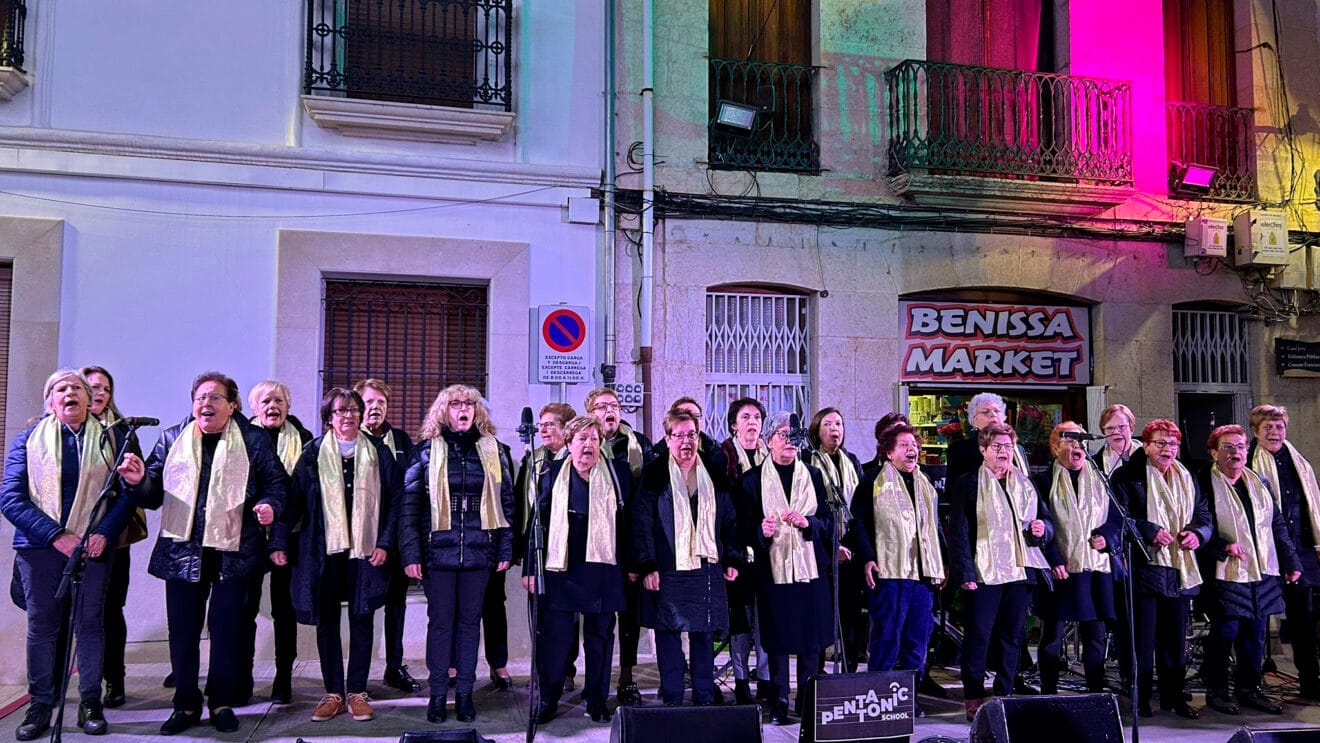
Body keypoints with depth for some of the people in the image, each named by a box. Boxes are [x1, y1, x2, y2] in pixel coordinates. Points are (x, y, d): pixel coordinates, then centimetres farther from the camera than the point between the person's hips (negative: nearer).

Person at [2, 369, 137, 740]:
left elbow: (126, 492, 2)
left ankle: (90, 703, 12)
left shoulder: (110, 440, 7)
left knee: (90, 623, 4)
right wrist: (55, 535, -14)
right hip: (40, 547, 0)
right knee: (42, 626, 5)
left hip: (94, 546, 0)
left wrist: (104, 533, -14)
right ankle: (40, 706, 13)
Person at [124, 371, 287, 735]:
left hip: (233, 551, -2)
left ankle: (223, 702, 18)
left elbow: (277, 483, 3)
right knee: (182, 630, 7)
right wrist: (140, 480, -12)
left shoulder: (254, 440, 2)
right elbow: (153, 496, 9)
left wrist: (271, 505, -17)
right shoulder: (171, 439, 9)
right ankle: (186, 704, 21)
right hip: (182, 550, 2)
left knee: (227, 629, 4)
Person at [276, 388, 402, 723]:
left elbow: (395, 500, 2)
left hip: (365, 550, 0)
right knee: (327, 621, 6)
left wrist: (385, 543, -6)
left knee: (362, 620, 4)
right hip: (323, 550, 0)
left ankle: (357, 692, 14)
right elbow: (294, 500, 0)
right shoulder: (313, 453, 4)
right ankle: (333, 693, 16)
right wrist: (281, 542, -7)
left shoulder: (378, 452, 4)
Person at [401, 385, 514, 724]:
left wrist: (506, 549, 2)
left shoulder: (494, 450, 7)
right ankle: (438, 694, 16)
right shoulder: (427, 450, 2)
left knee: (469, 621, 8)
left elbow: (506, 501, 8)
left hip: (478, 552, 1)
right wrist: (411, 552, -8)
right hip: (438, 550, -1)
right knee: (440, 621, 5)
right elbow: (410, 503, -1)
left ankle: (465, 693, 17)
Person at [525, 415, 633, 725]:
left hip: (603, 570, 1)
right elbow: (538, 522, 3)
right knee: (553, 634, 0)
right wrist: (530, 567, -1)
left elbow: (627, 522, 6)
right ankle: (548, 698, 13)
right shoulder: (553, 474, 4)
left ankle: (597, 699, 19)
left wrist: (629, 565, 3)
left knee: (599, 636, 8)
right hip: (560, 569, 0)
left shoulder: (617, 474, 4)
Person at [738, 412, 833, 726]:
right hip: (772, 569, -2)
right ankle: (778, 703, 11)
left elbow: (828, 521, 8)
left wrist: (807, 522, -11)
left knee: (812, 639, 3)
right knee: (777, 640, 1)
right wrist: (762, 531, -18)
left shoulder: (813, 475, 10)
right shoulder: (753, 480, 3)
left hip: (810, 567, 2)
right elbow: (745, 528, 2)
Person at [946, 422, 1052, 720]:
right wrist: (965, 573, -14)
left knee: (1012, 636, 9)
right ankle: (973, 698, 8)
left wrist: (1042, 528, -5)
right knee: (978, 636, -2)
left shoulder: (1025, 484, 15)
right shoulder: (968, 484, -1)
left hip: (1020, 571, 5)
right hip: (984, 572, -5)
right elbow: (959, 532, -6)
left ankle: (1004, 694, 20)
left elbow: (1046, 520, 20)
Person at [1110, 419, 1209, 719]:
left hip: (1180, 569, 5)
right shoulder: (1127, 477, -3)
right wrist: (1150, 532, -22)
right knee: (1144, 635, -2)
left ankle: (1173, 695, 20)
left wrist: (1197, 533, -5)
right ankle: (1140, 698, 7)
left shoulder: (1187, 479, 16)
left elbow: (1203, 515, 15)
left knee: (1175, 636, 10)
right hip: (1144, 567, -5)